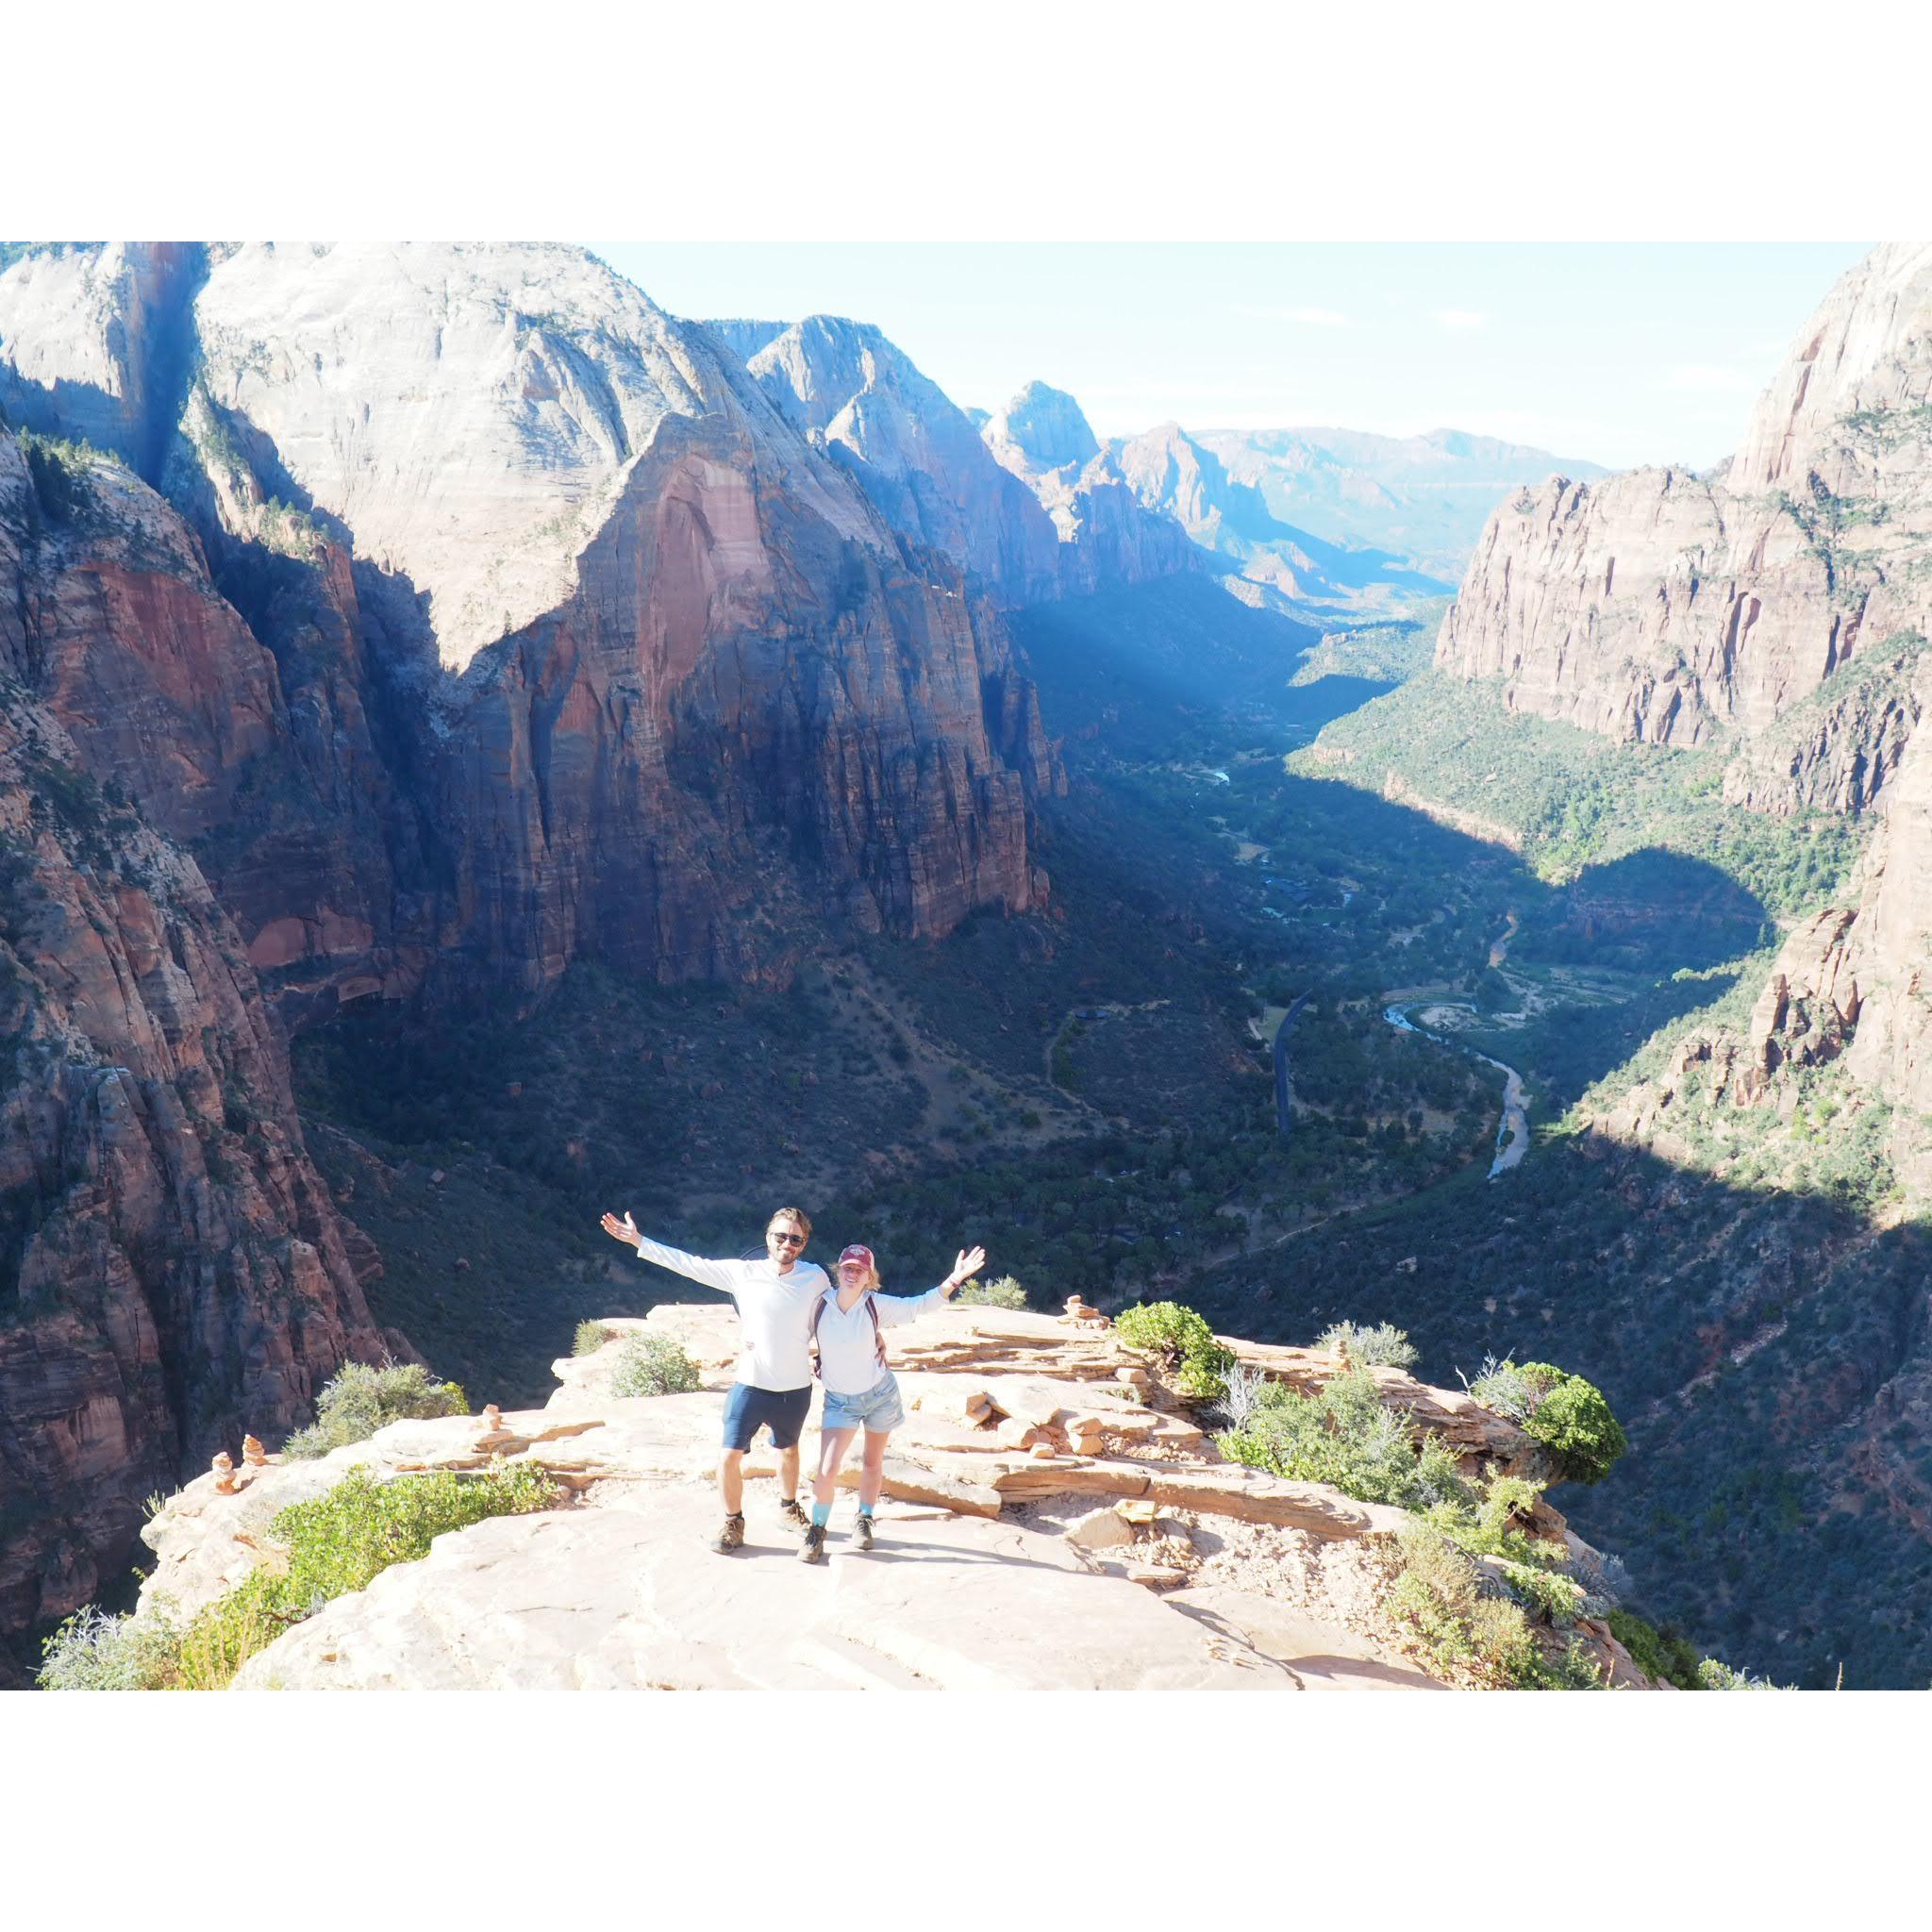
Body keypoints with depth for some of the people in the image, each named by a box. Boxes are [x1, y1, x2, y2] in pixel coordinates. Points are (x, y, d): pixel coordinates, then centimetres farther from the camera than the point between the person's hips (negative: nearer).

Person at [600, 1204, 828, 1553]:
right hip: (751, 1385, -1)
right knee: (729, 1457, -4)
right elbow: (689, 1264, -5)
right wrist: (637, 1241, -6)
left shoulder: (815, 1276, -10)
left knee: (788, 1449, 23)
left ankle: (788, 1507, 49)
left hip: (796, 1389, 1)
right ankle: (733, 1522, 20)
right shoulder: (743, 1272, -10)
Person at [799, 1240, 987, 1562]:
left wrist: (954, 1279, -17)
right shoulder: (819, 1304, -14)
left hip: (879, 1394, 1)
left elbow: (920, 1304, -7)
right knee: (827, 1469, -11)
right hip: (839, 1400, -1)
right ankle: (817, 1530, 10)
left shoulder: (876, 1306, -14)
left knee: (873, 1463, 15)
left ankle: (864, 1521, 37)